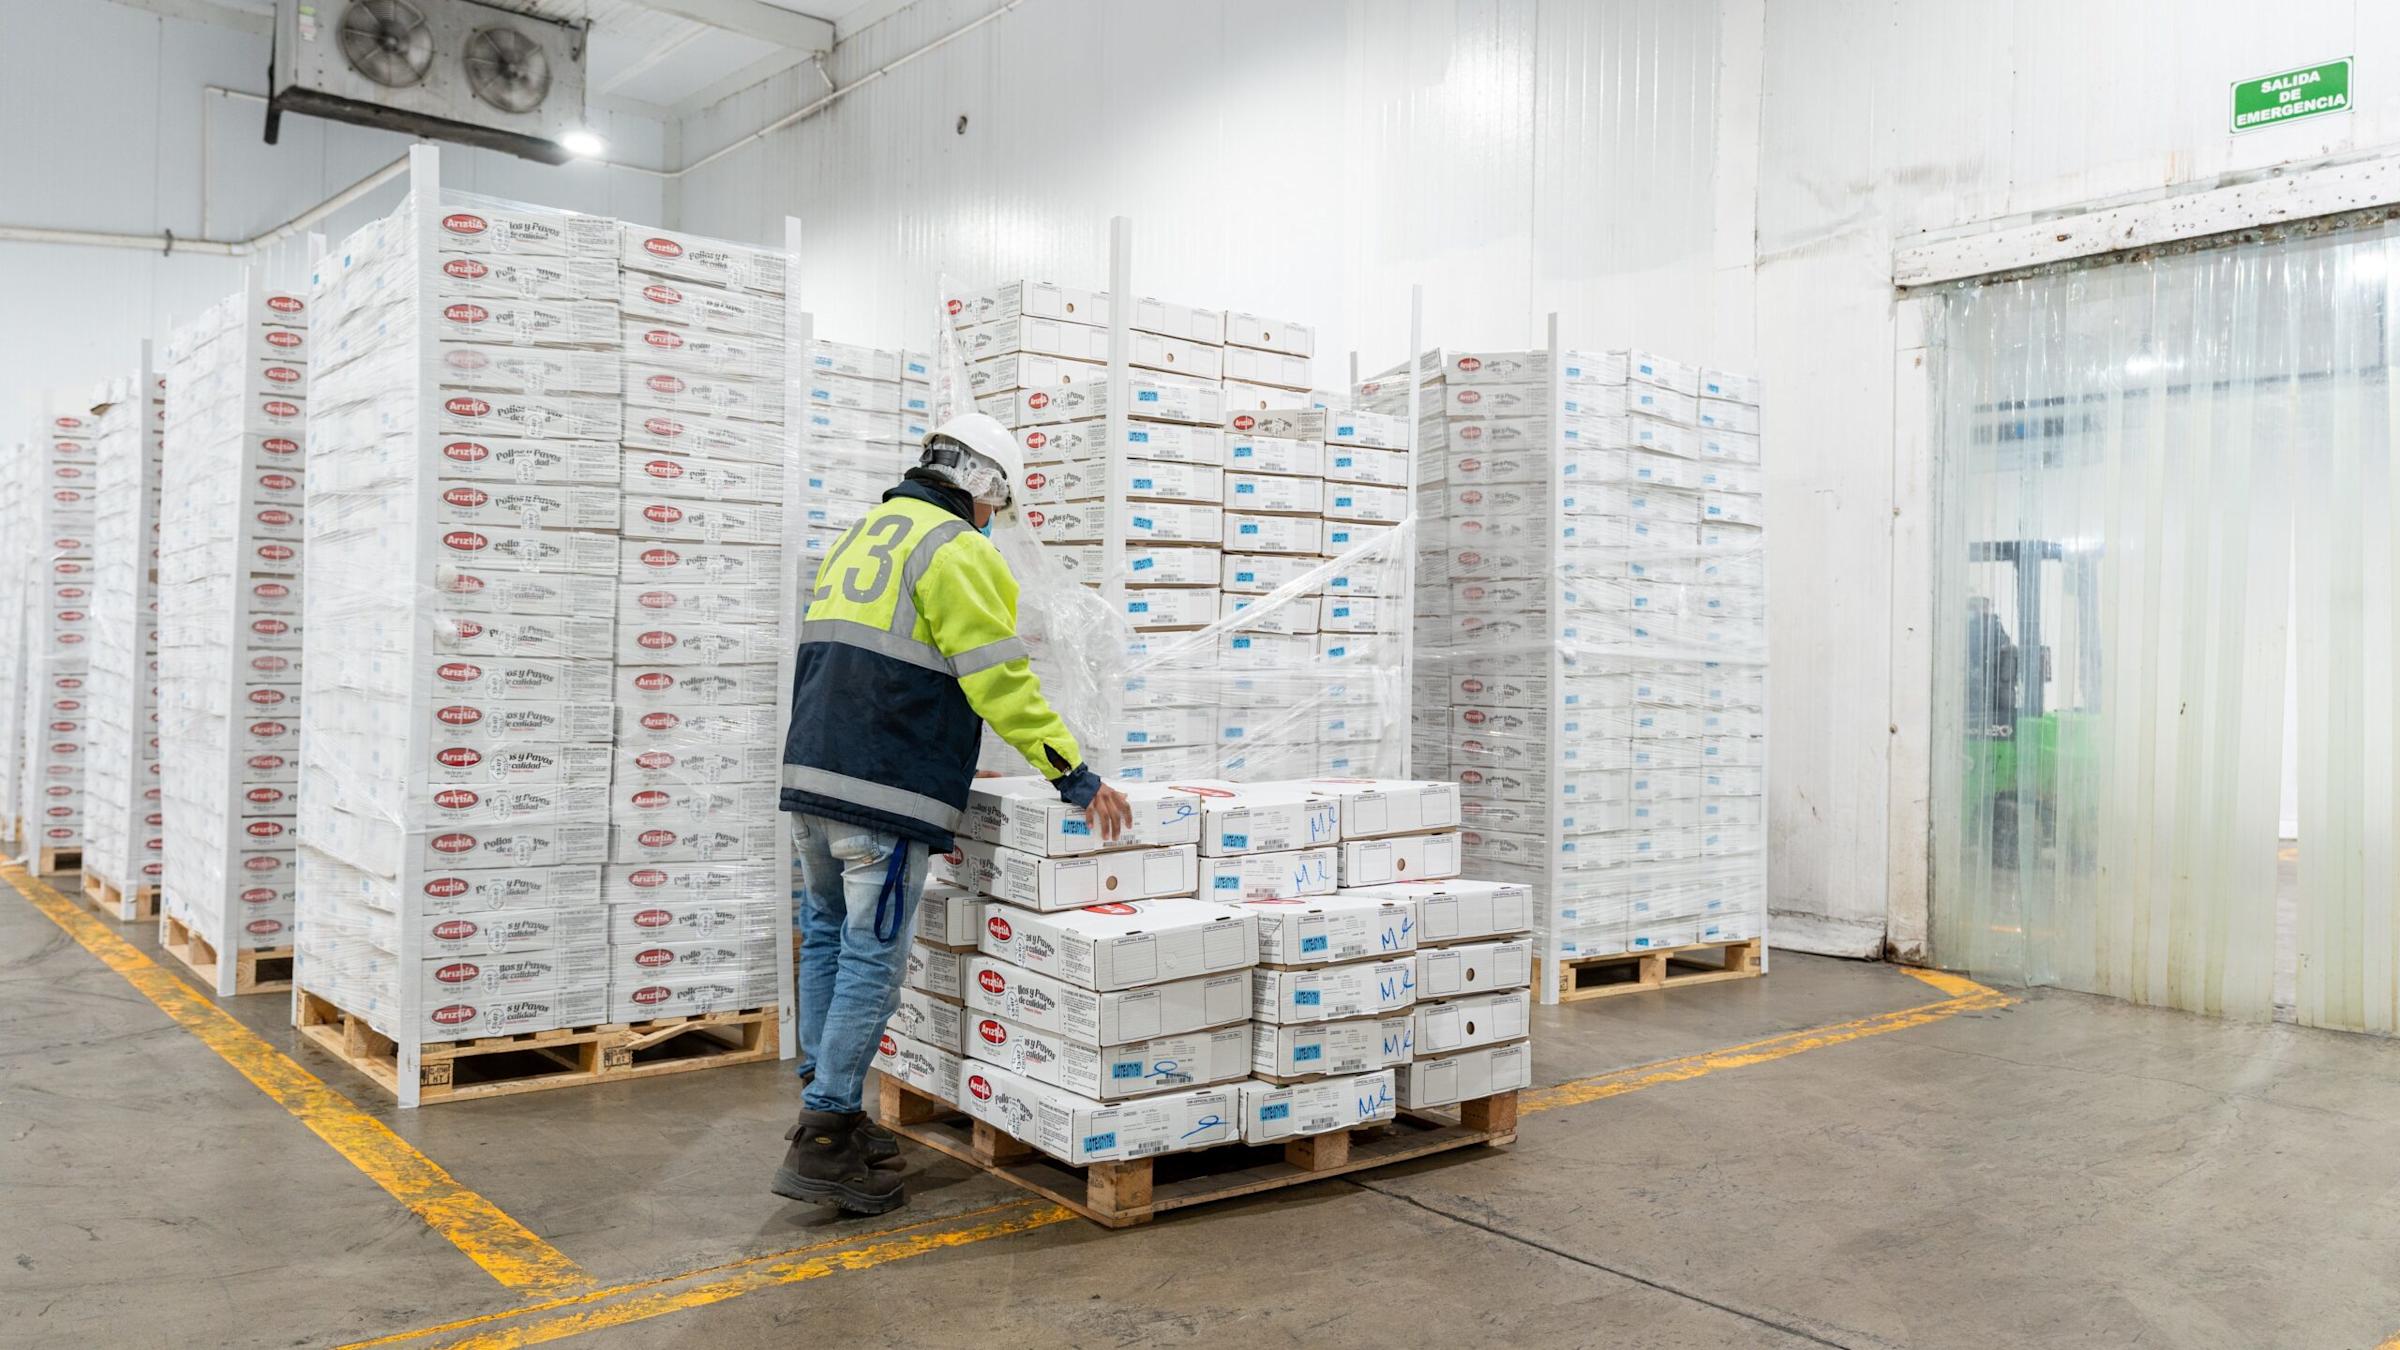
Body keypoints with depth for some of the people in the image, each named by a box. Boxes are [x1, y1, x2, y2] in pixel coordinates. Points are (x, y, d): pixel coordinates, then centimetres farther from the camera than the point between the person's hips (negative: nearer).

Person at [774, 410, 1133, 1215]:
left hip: (812, 775, 9)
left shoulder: (863, 536, 21)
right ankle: (824, 1143, -1)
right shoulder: (955, 550, -7)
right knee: (872, 958, -4)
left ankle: (827, 1110, 24)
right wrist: (1073, 775, -11)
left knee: (828, 937, 15)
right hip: (883, 790, -9)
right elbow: (1000, 680, -14)